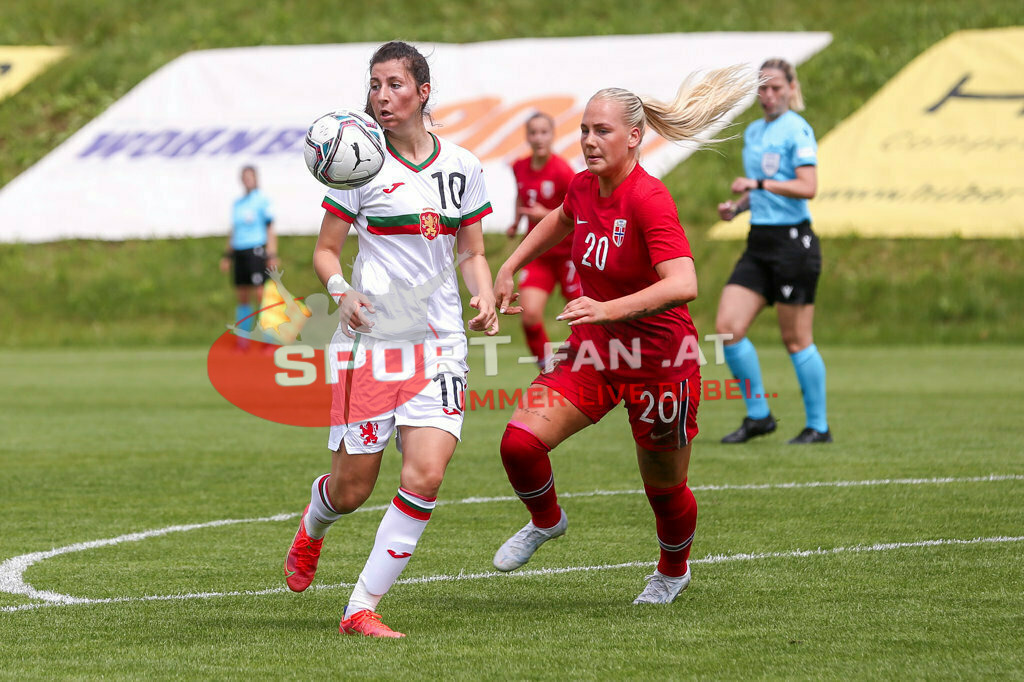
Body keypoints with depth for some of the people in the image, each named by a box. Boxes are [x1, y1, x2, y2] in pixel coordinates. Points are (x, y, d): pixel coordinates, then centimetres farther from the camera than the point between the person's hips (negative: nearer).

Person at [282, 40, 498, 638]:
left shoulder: (461, 167, 7)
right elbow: (325, 250, 3)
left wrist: (485, 298, -3)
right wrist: (342, 290, -17)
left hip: (440, 342, 2)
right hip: (371, 338, -2)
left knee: (425, 477, -15)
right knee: (352, 489, 1)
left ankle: (362, 609, -6)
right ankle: (313, 525, 40)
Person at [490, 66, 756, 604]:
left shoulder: (648, 199, -25)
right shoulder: (584, 187, -3)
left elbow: (683, 284, -37)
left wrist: (608, 309, -47)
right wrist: (508, 270, 23)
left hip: (659, 360, -6)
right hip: (594, 352, 6)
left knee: (665, 490, 10)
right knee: (520, 441, -14)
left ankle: (673, 571, 43)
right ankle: (546, 521, 17)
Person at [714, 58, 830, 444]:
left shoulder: (796, 130, -9)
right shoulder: (753, 132, 15)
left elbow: (808, 187, -19)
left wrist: (758, 183, -24)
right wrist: (736, 207, 8)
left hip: (792, 242, -8)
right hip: (759, 242, 8)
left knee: (796, 340, -3)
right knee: (727, 328, -2)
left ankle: (818, 426, 9)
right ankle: (758, 415, 10)